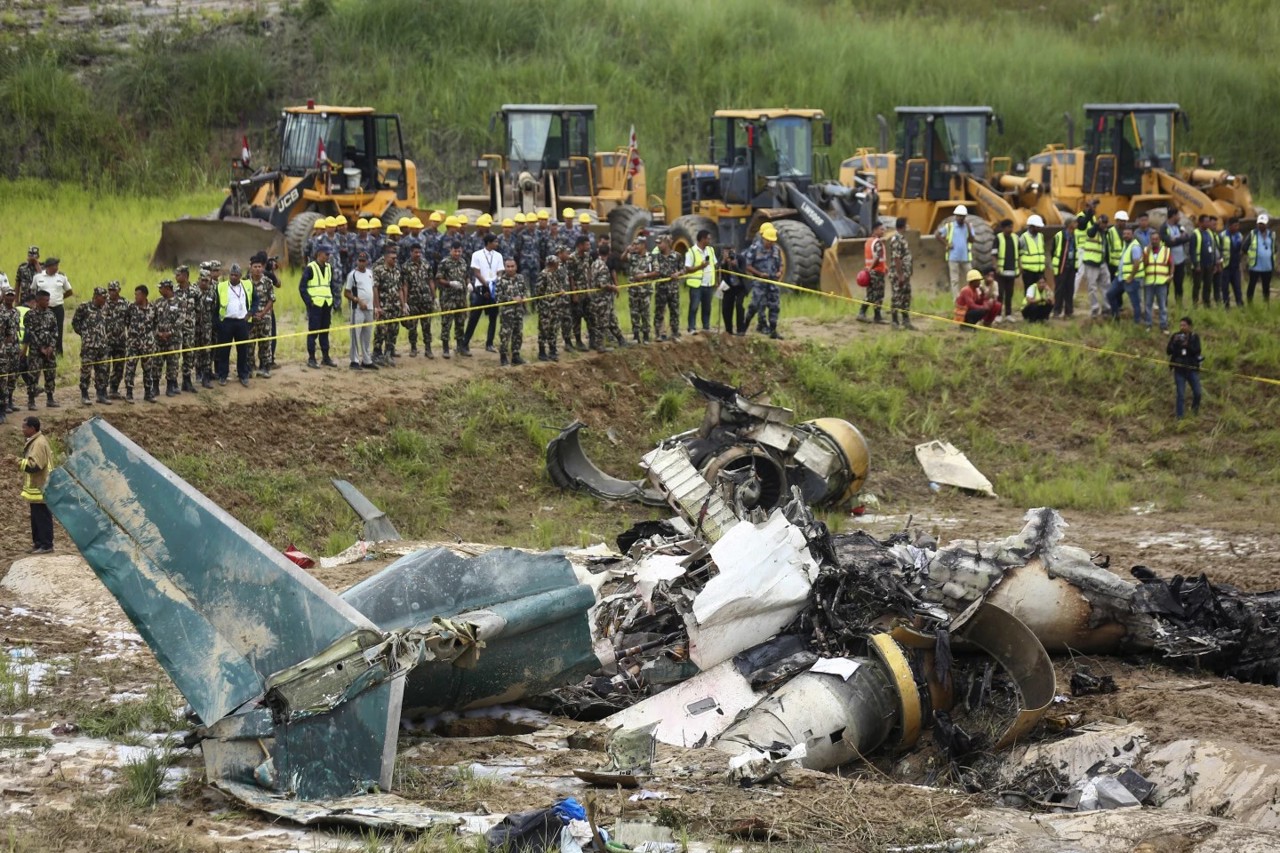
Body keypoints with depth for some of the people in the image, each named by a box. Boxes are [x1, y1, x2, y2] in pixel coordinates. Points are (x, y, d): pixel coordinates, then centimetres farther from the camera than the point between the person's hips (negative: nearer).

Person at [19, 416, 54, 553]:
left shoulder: (39, 443, -20)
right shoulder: (35, 441, 14)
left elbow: (34, 465, -26)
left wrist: (18, 461, -19)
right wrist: (21, 461, 10)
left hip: (40, 490, -11)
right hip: (36, 489, 11)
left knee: (42, 518, -5)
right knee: (36, 518, 17)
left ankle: (46, 545, 0)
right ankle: (38, 543, 24)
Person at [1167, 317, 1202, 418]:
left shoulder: (1194, 337, -1)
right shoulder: (1175, 337, 0)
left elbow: (1197, 350, -14)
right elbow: (1168, 352, -4)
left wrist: (1187, 345, -28)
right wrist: (1175, 343, -20)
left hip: (1192, 369, 1)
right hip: (1179, 369, -1)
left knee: (1197, 393, 5)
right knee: (1180, 395, -3)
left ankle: (1195, 412, 32)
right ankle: (1180, 417, 4)